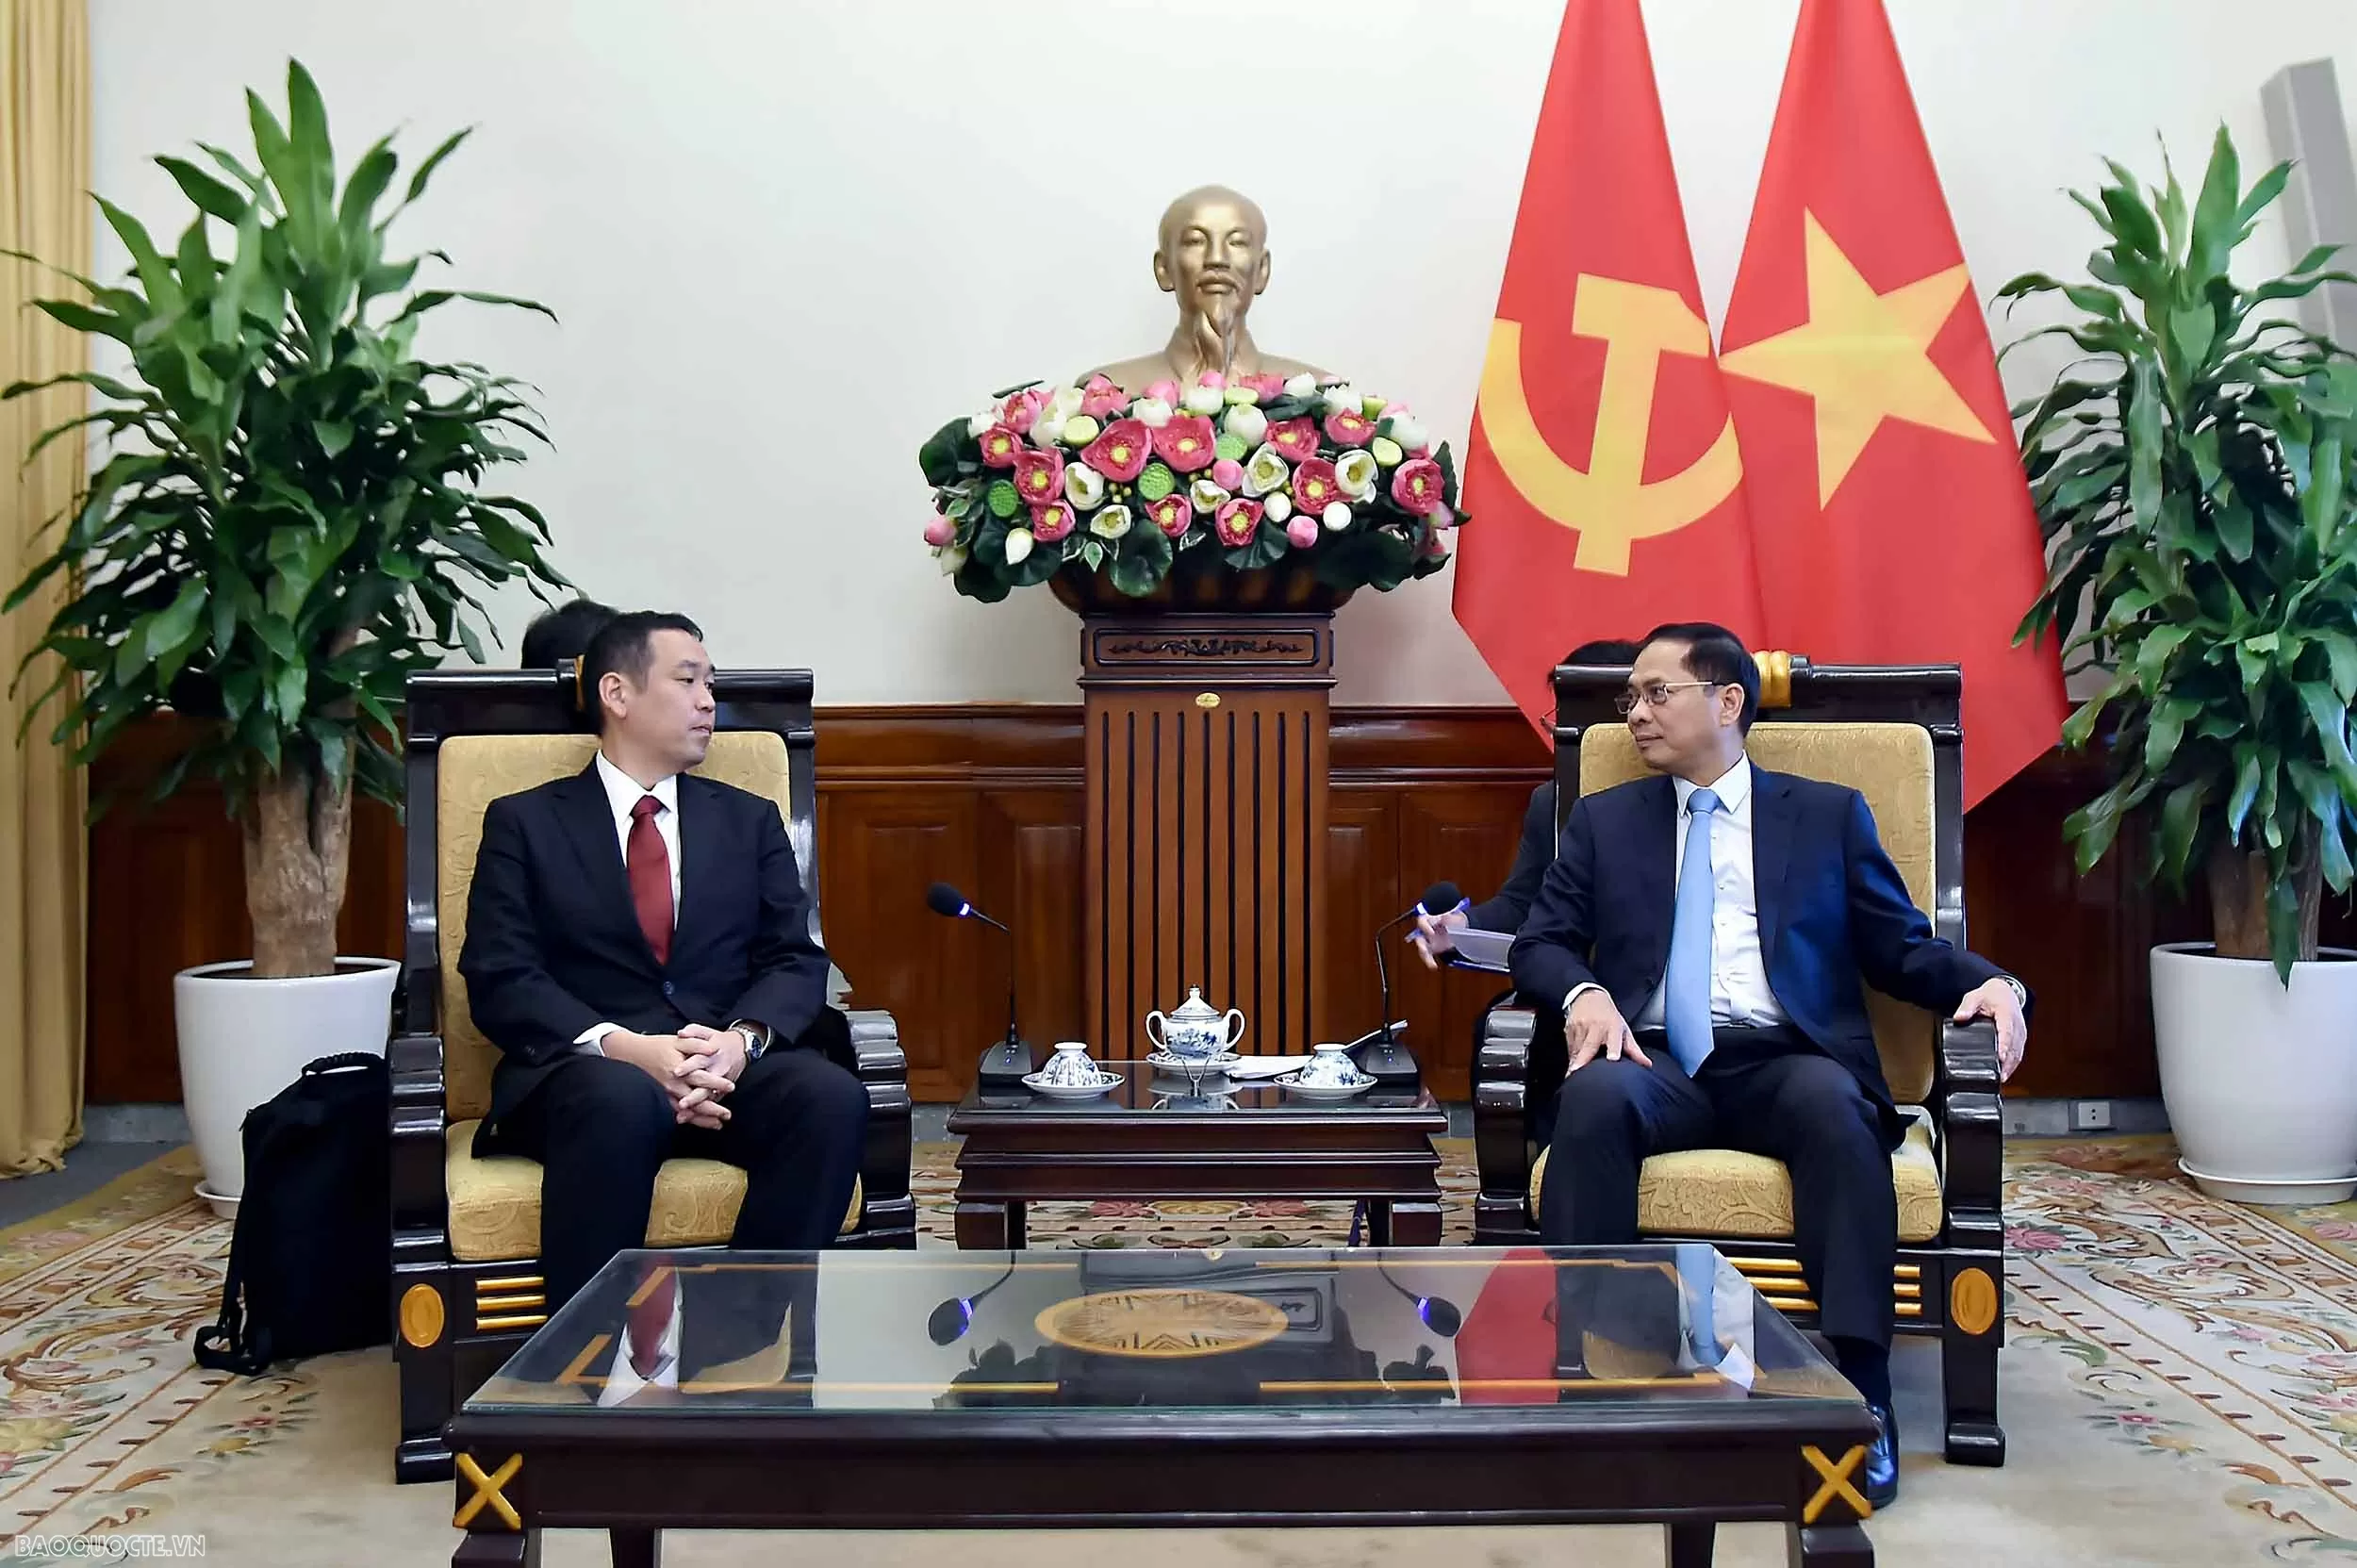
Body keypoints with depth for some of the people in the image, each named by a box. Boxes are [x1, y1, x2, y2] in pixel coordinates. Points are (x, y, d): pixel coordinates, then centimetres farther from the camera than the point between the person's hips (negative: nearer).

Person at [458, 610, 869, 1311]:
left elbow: (795, 959, 10)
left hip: (733, 1066, 3)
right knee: (622, 1099, -38)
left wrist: (742, 1038, -13)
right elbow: (500, 980, 0)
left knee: (831, 1095, -29)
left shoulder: (750, 820, 20)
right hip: (588, 1068, -3)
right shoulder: (524, 822, 11)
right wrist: (622, 1047, -18)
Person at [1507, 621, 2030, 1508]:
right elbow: (1540, 943, 12)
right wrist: (1583, 993, -11)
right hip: (1657, 1063, 1)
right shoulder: (1604, 821, 19)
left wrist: (1990, 984, -7)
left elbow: (1901, 948, 14)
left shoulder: (1829, 815, 17)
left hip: (1787, 1063, 0)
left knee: (1836, 1109, -36)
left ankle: (1857, 1389, -35)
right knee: (1593, 1098, -34)